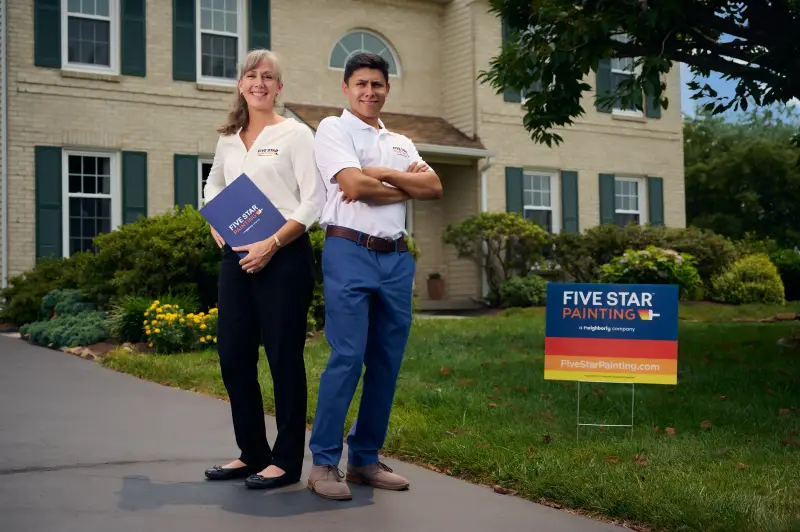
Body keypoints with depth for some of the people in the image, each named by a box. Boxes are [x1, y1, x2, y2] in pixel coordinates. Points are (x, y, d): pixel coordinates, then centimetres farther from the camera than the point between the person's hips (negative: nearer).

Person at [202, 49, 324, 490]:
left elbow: (313, 201, -10)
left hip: (283, 257, -6)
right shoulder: (228, 139, 14)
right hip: (236, 257, 6)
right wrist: (215, 225, 9)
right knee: (233, 355, 8)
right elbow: (213, 185, 29)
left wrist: (271, 245, -17)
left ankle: (286, 461, 11)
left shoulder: (295, 134, -3)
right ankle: (252, 454, 23)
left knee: (283, 357, -1)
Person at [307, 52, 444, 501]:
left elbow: (435, 188, 5)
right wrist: (407, 185, 1)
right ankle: (324, 463, -3)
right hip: (350, 252, -6)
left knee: (386, 362, 6)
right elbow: (353, 185, -12)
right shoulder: (334, 128, 4)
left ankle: (365, 459, 17)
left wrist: (380, 174, -5)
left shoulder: (401, 143, 22)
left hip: (397, 258, 6)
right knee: (347, 357, -12)